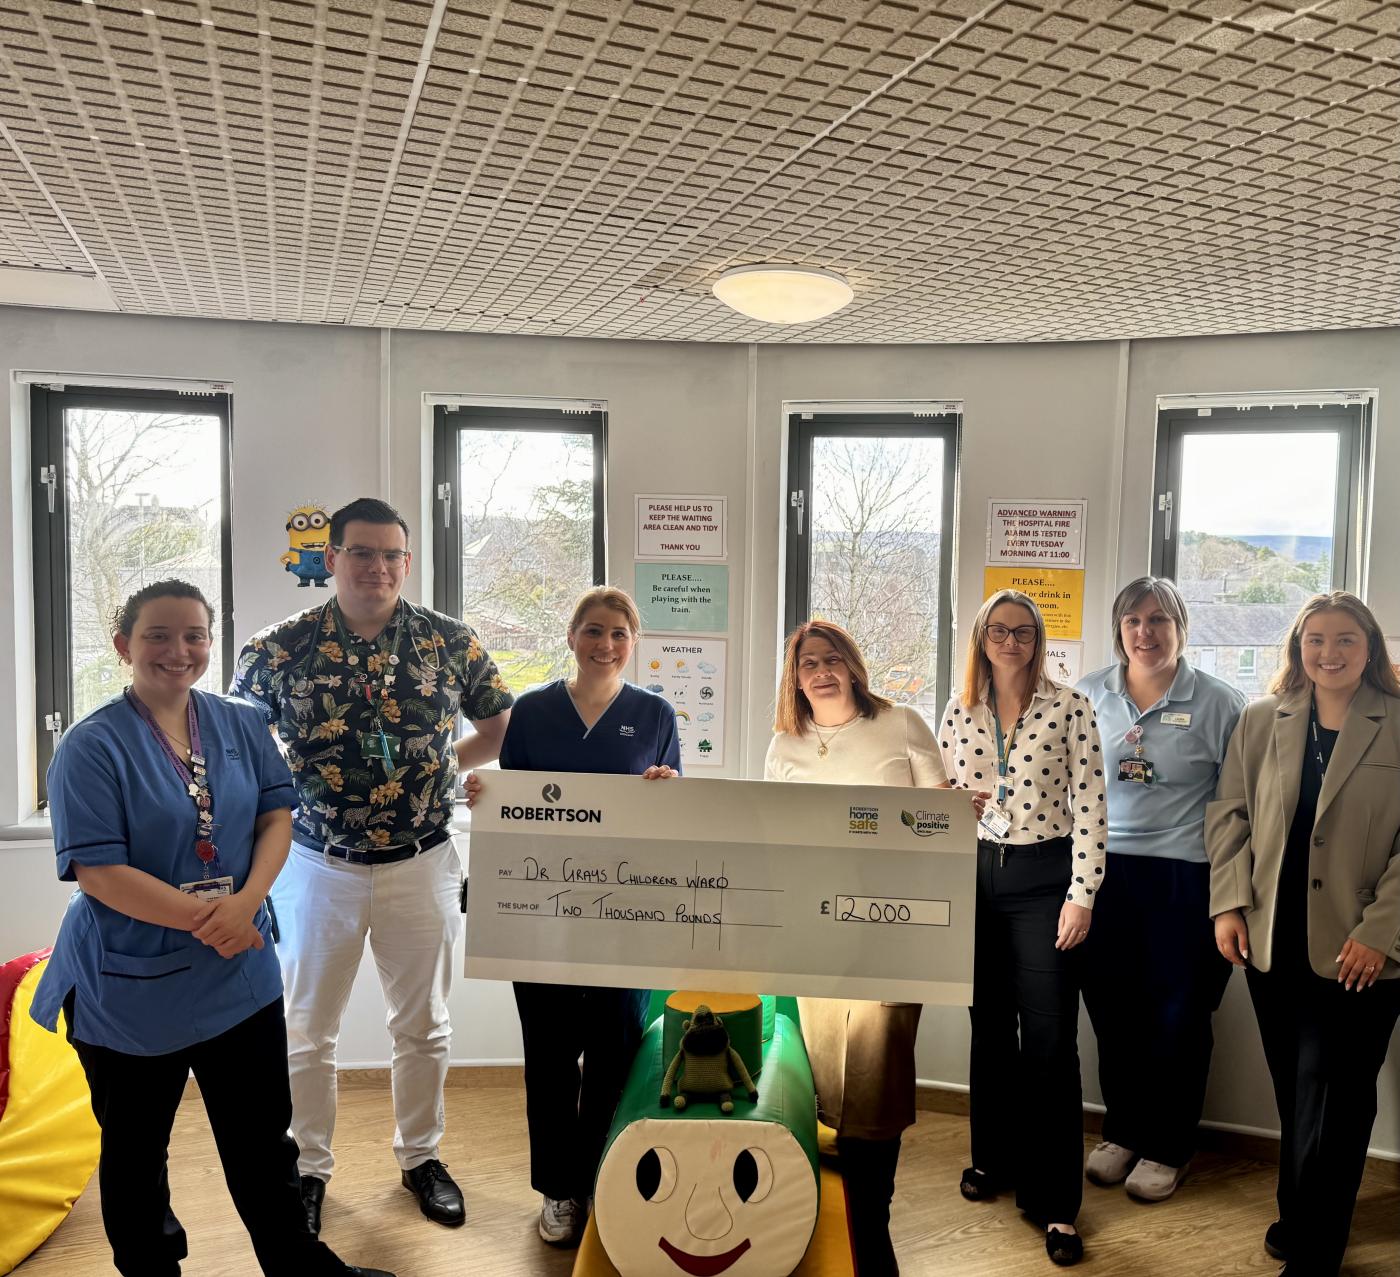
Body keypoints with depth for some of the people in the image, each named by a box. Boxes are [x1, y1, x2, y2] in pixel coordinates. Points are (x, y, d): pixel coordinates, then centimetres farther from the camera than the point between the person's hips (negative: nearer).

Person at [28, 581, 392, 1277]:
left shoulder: (240, 725, 2)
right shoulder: (90, 747, -13)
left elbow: (277, 814, 1)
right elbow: (97, 870, -17)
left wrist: (246, 900, -16)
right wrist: (207, 919, -21)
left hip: (240, 975, 4)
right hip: (130, 986, -3)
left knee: (264, 1141, 16)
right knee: (135, 1154, 17)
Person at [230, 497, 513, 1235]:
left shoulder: (450, 642, -5)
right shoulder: (281, 649, -6)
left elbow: (505, 724, 7)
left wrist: (447, 766, -3)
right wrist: (284, 788, -6)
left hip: (421, 864, 1)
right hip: (317, 865, 0)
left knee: (422, 1025, 15)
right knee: (307, 1030, 15)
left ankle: (420, 1157, 37)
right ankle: (307, 1167, 36)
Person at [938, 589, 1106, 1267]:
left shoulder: (1069, 706, -6)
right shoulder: (958, 713, 5)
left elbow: (1090, 805, -7)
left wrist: (1082, 895, -11)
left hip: (1043, 878, -3)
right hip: (975, 874, 4)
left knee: (1050, 1039, -1)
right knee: (989, 1025, 15)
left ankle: (1054, 1203, 10)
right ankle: (993, 1158, 34)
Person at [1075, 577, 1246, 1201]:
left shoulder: (1219, 702, -4)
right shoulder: (1089, 694, 4)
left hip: (1184, 878, -2)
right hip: (1103, 870, 3)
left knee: (1177, 1016, 8)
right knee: (1111, 1009, 12)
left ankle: (1165, 1148, 26)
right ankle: (1121, 1131, 32)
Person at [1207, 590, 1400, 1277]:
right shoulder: (1262, 720, 5)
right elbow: (1228, 812, 7)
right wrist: (1229, 902, -2)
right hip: (1273, 942, 3)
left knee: (1330, 1105, 2)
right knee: (1294, 1097, 15)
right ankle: (1298, 1219, 34)